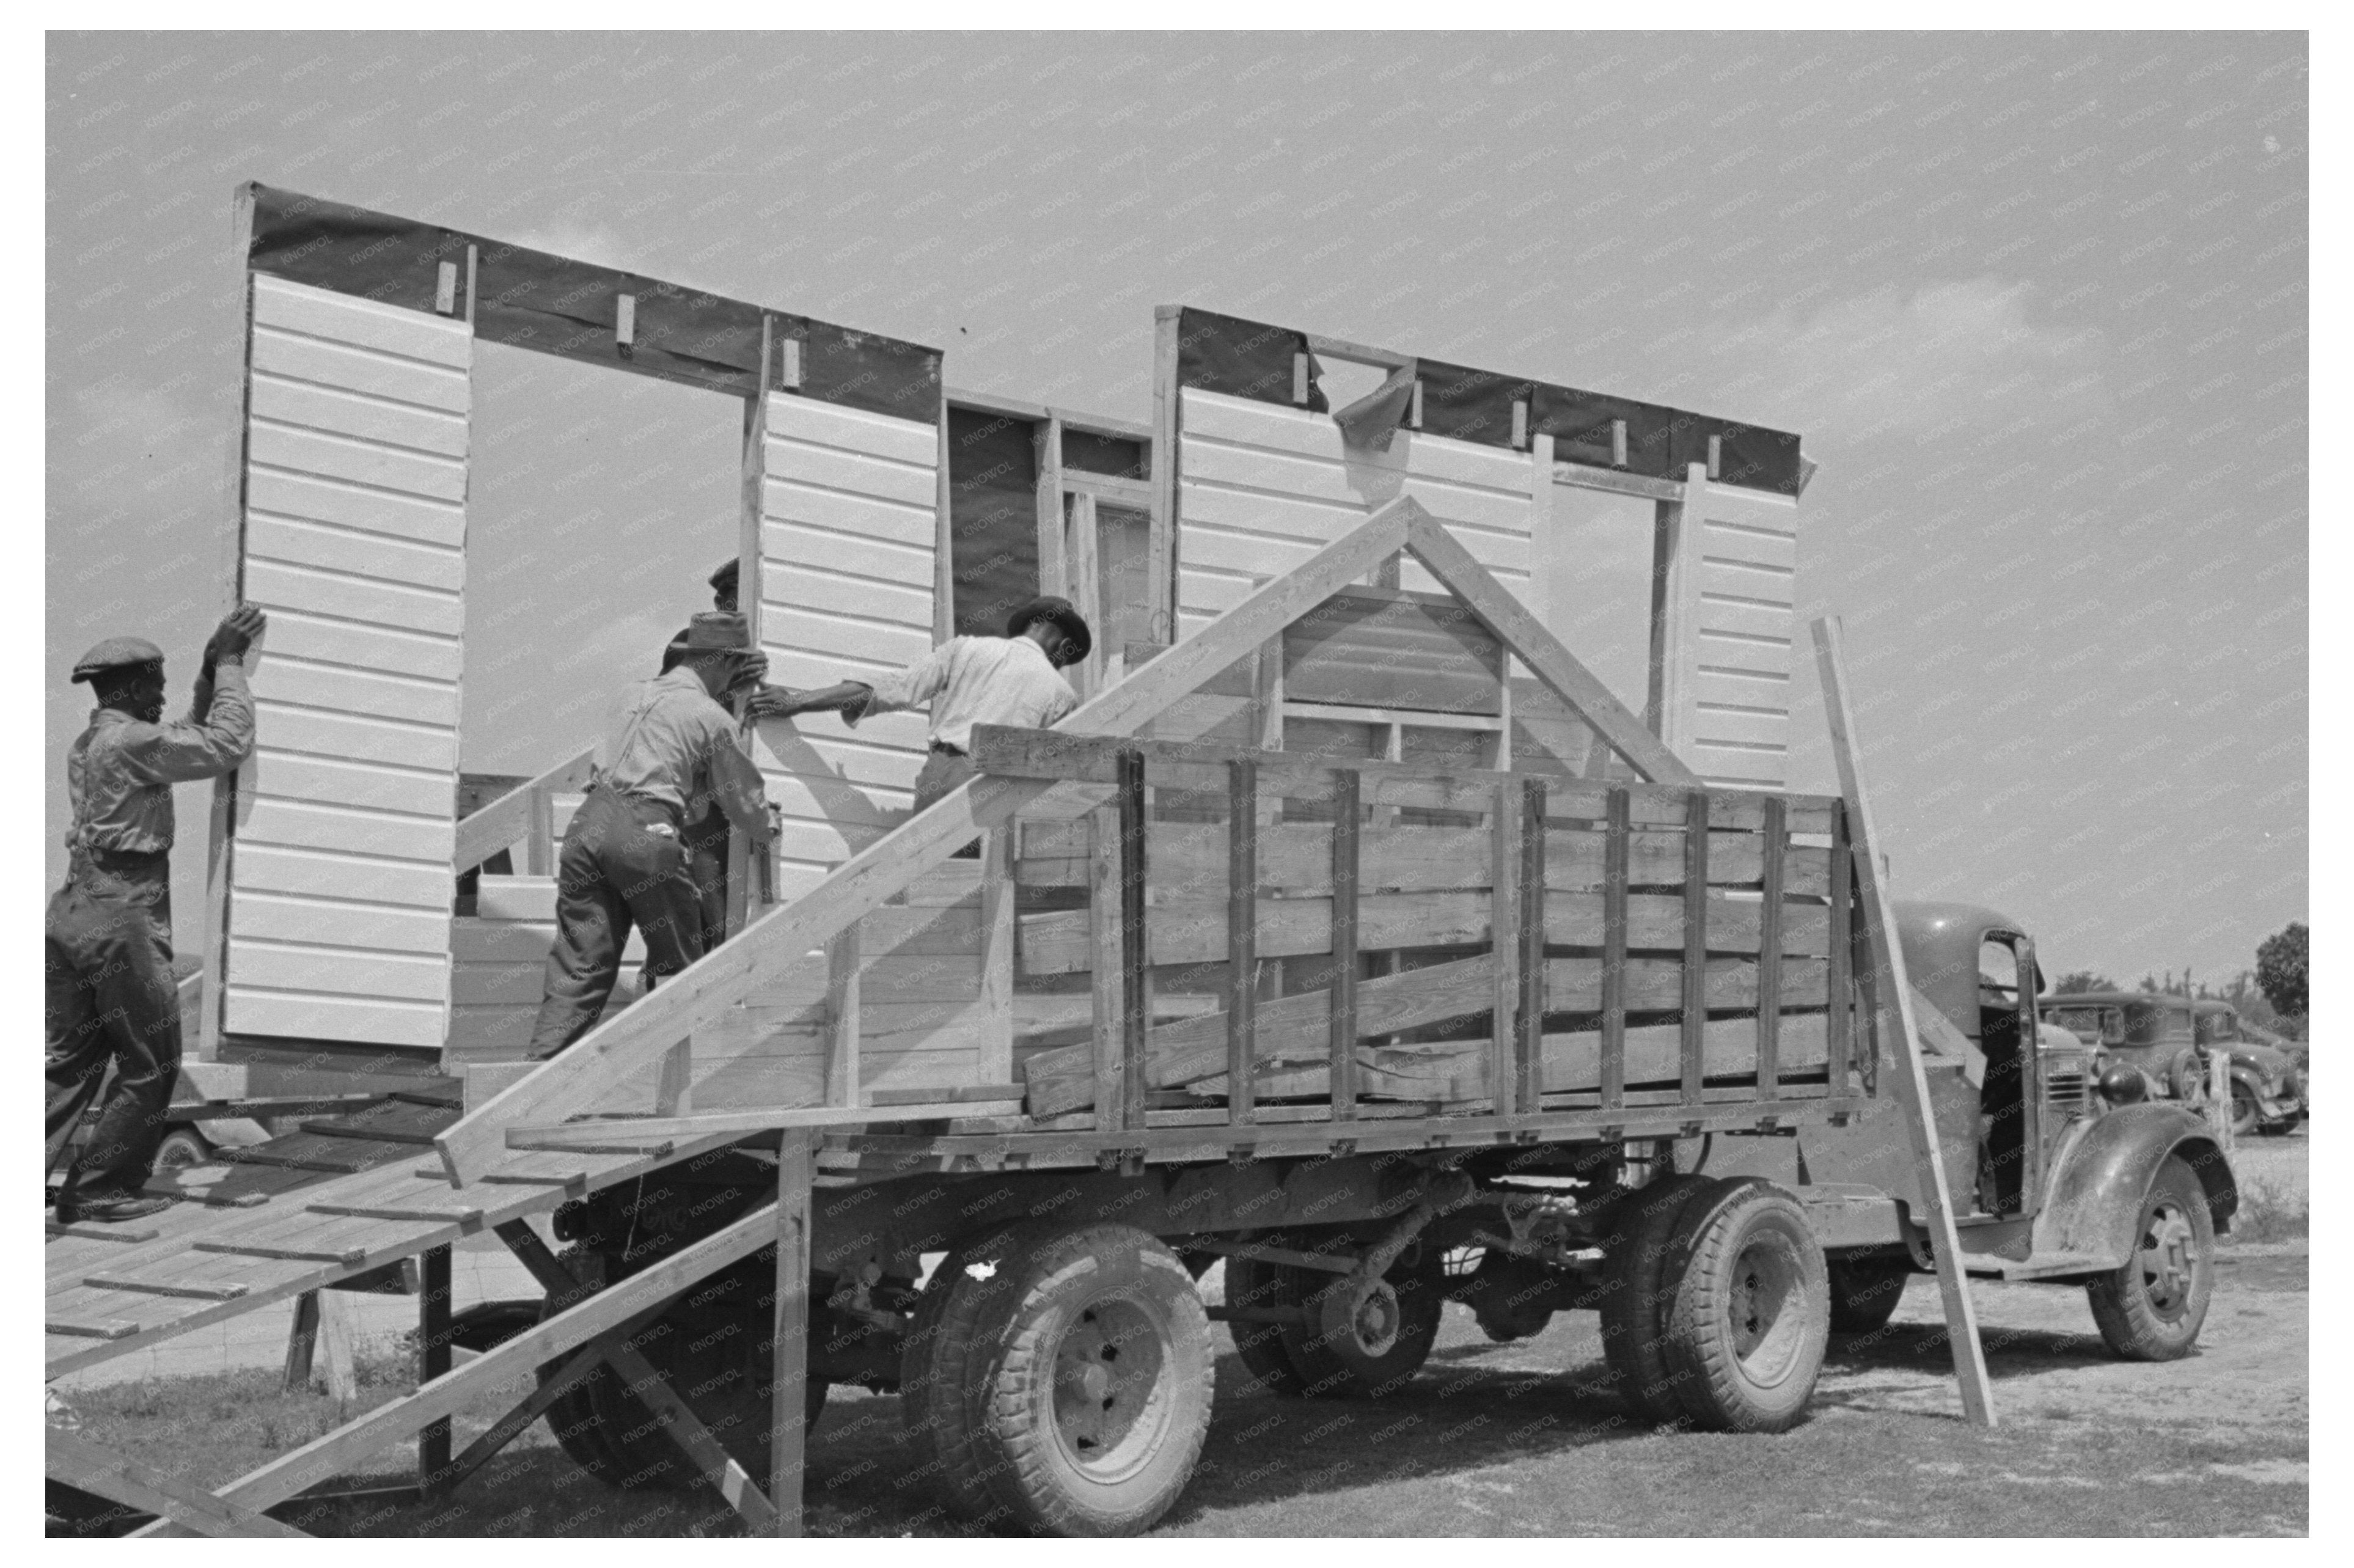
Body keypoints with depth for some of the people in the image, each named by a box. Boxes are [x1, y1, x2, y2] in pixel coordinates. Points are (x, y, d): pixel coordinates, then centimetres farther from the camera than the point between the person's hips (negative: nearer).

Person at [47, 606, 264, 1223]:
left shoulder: (88, 746, 16)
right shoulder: (129, 741, -13)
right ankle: (97, 1190, 5)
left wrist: (213, 671, 19)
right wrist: (227, 665, -6)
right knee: (149, 1067, 3)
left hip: (75, 912, 9)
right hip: (122, 918, -9)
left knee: (72, 1061, 13)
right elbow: (228, 746, -16)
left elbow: (191, 739, 26)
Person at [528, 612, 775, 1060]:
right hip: (642, 833, -6)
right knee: (677, 965, 8)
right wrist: (763, 832, 34)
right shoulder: (712, 718, 2)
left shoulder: (645, 693, 22)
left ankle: (543, 1061, -3)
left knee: (579, 963, 6)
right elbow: (741, 798, 11)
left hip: (590, 820, 6)